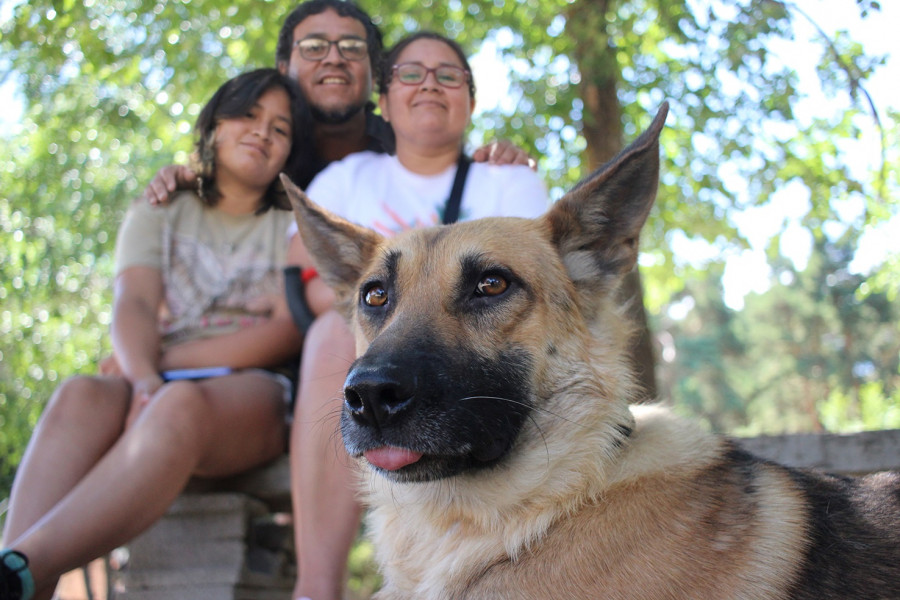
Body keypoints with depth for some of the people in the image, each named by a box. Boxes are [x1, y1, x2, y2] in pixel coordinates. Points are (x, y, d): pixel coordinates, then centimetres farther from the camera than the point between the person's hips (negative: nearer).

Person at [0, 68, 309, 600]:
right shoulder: (157, 216, 22)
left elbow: (288, 331, -1)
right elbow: (133, 307, 3)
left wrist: (163, 366, -8)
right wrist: (142, 378, -21)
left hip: (255, 389, -2)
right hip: (161, 390, 3)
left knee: (181, 404, -39)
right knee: (82, 396, -33)